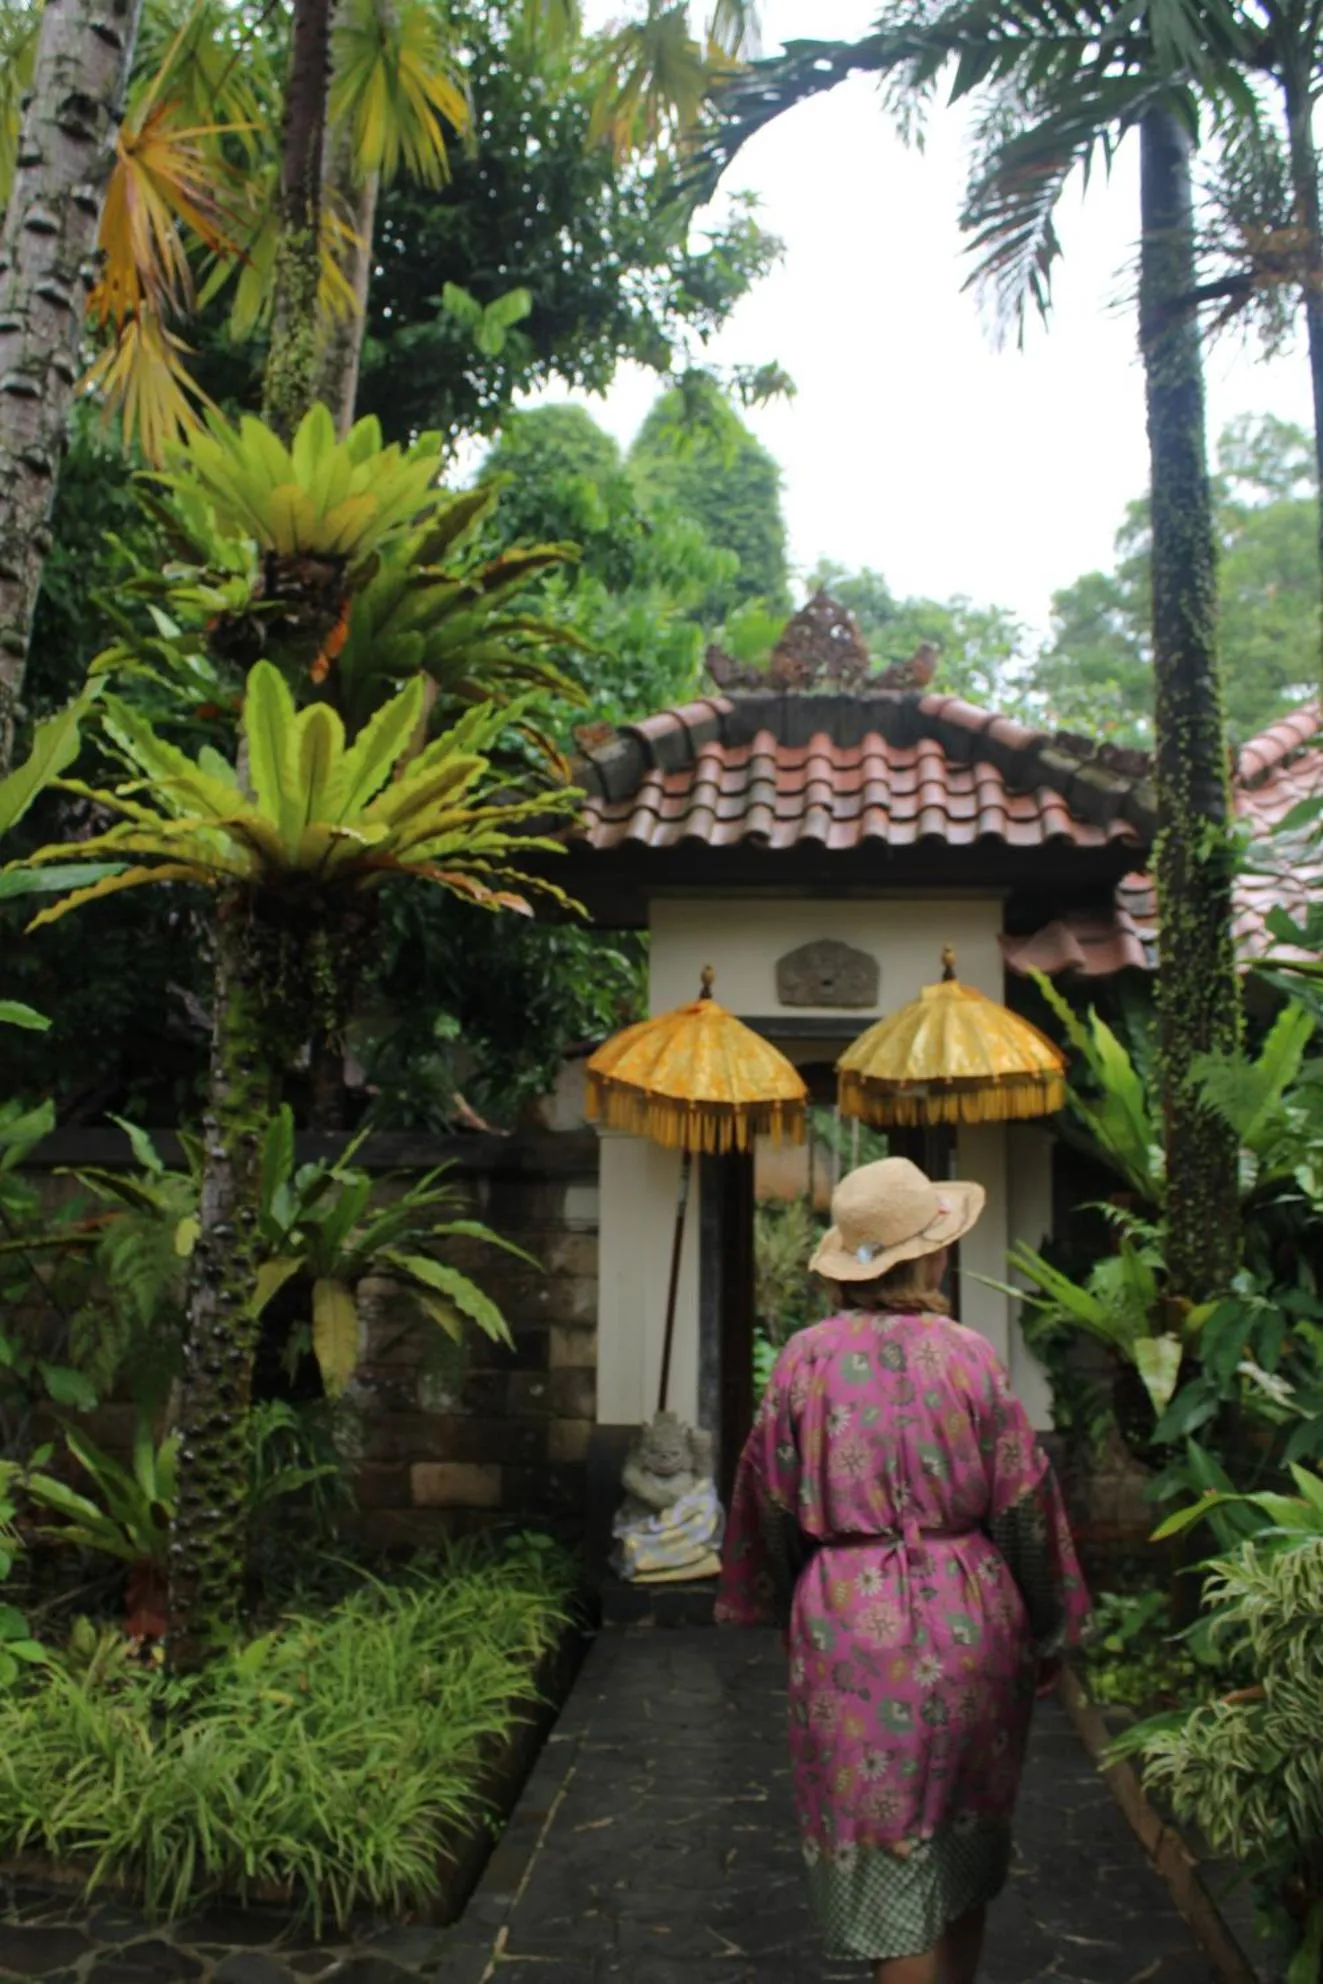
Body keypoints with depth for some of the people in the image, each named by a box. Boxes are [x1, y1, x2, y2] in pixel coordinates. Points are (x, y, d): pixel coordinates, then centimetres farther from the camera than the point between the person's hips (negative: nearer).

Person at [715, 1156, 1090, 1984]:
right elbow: (1024, 1505, -2)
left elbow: (769, 1501, 1)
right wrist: (1048, 1633, 11)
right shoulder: (969, 1356, -8)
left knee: (889, 1861, 10)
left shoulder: (806, 1359, -7)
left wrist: (777, 1609, 17)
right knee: (963, 1847, 22)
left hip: (845, 1619, -1)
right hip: (965, 1619, 1)